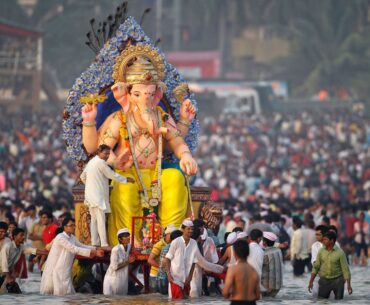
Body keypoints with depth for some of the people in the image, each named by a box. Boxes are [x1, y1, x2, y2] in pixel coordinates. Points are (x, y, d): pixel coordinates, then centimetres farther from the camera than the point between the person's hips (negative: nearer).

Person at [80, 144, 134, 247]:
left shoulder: (91, 162, 17)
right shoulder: (101, 163, -11)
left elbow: (83, 177, 25)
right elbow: (112, 175, -8)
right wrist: (126, 179, 2)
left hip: (90, 195, 10)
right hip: (98, 195, -10)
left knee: (94, 219, 10)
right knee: (101, 220, -13)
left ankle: (95, 243, 10)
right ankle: (104, 244, -18)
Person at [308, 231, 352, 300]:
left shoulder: (340, 252, -11)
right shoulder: (321, 251, 0)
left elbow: (345, 268, -10)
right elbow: (316, 267, 6)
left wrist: (349, 285, -13)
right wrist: (311, 281, 2)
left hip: (337, 280, -3)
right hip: (324, 280, 3)